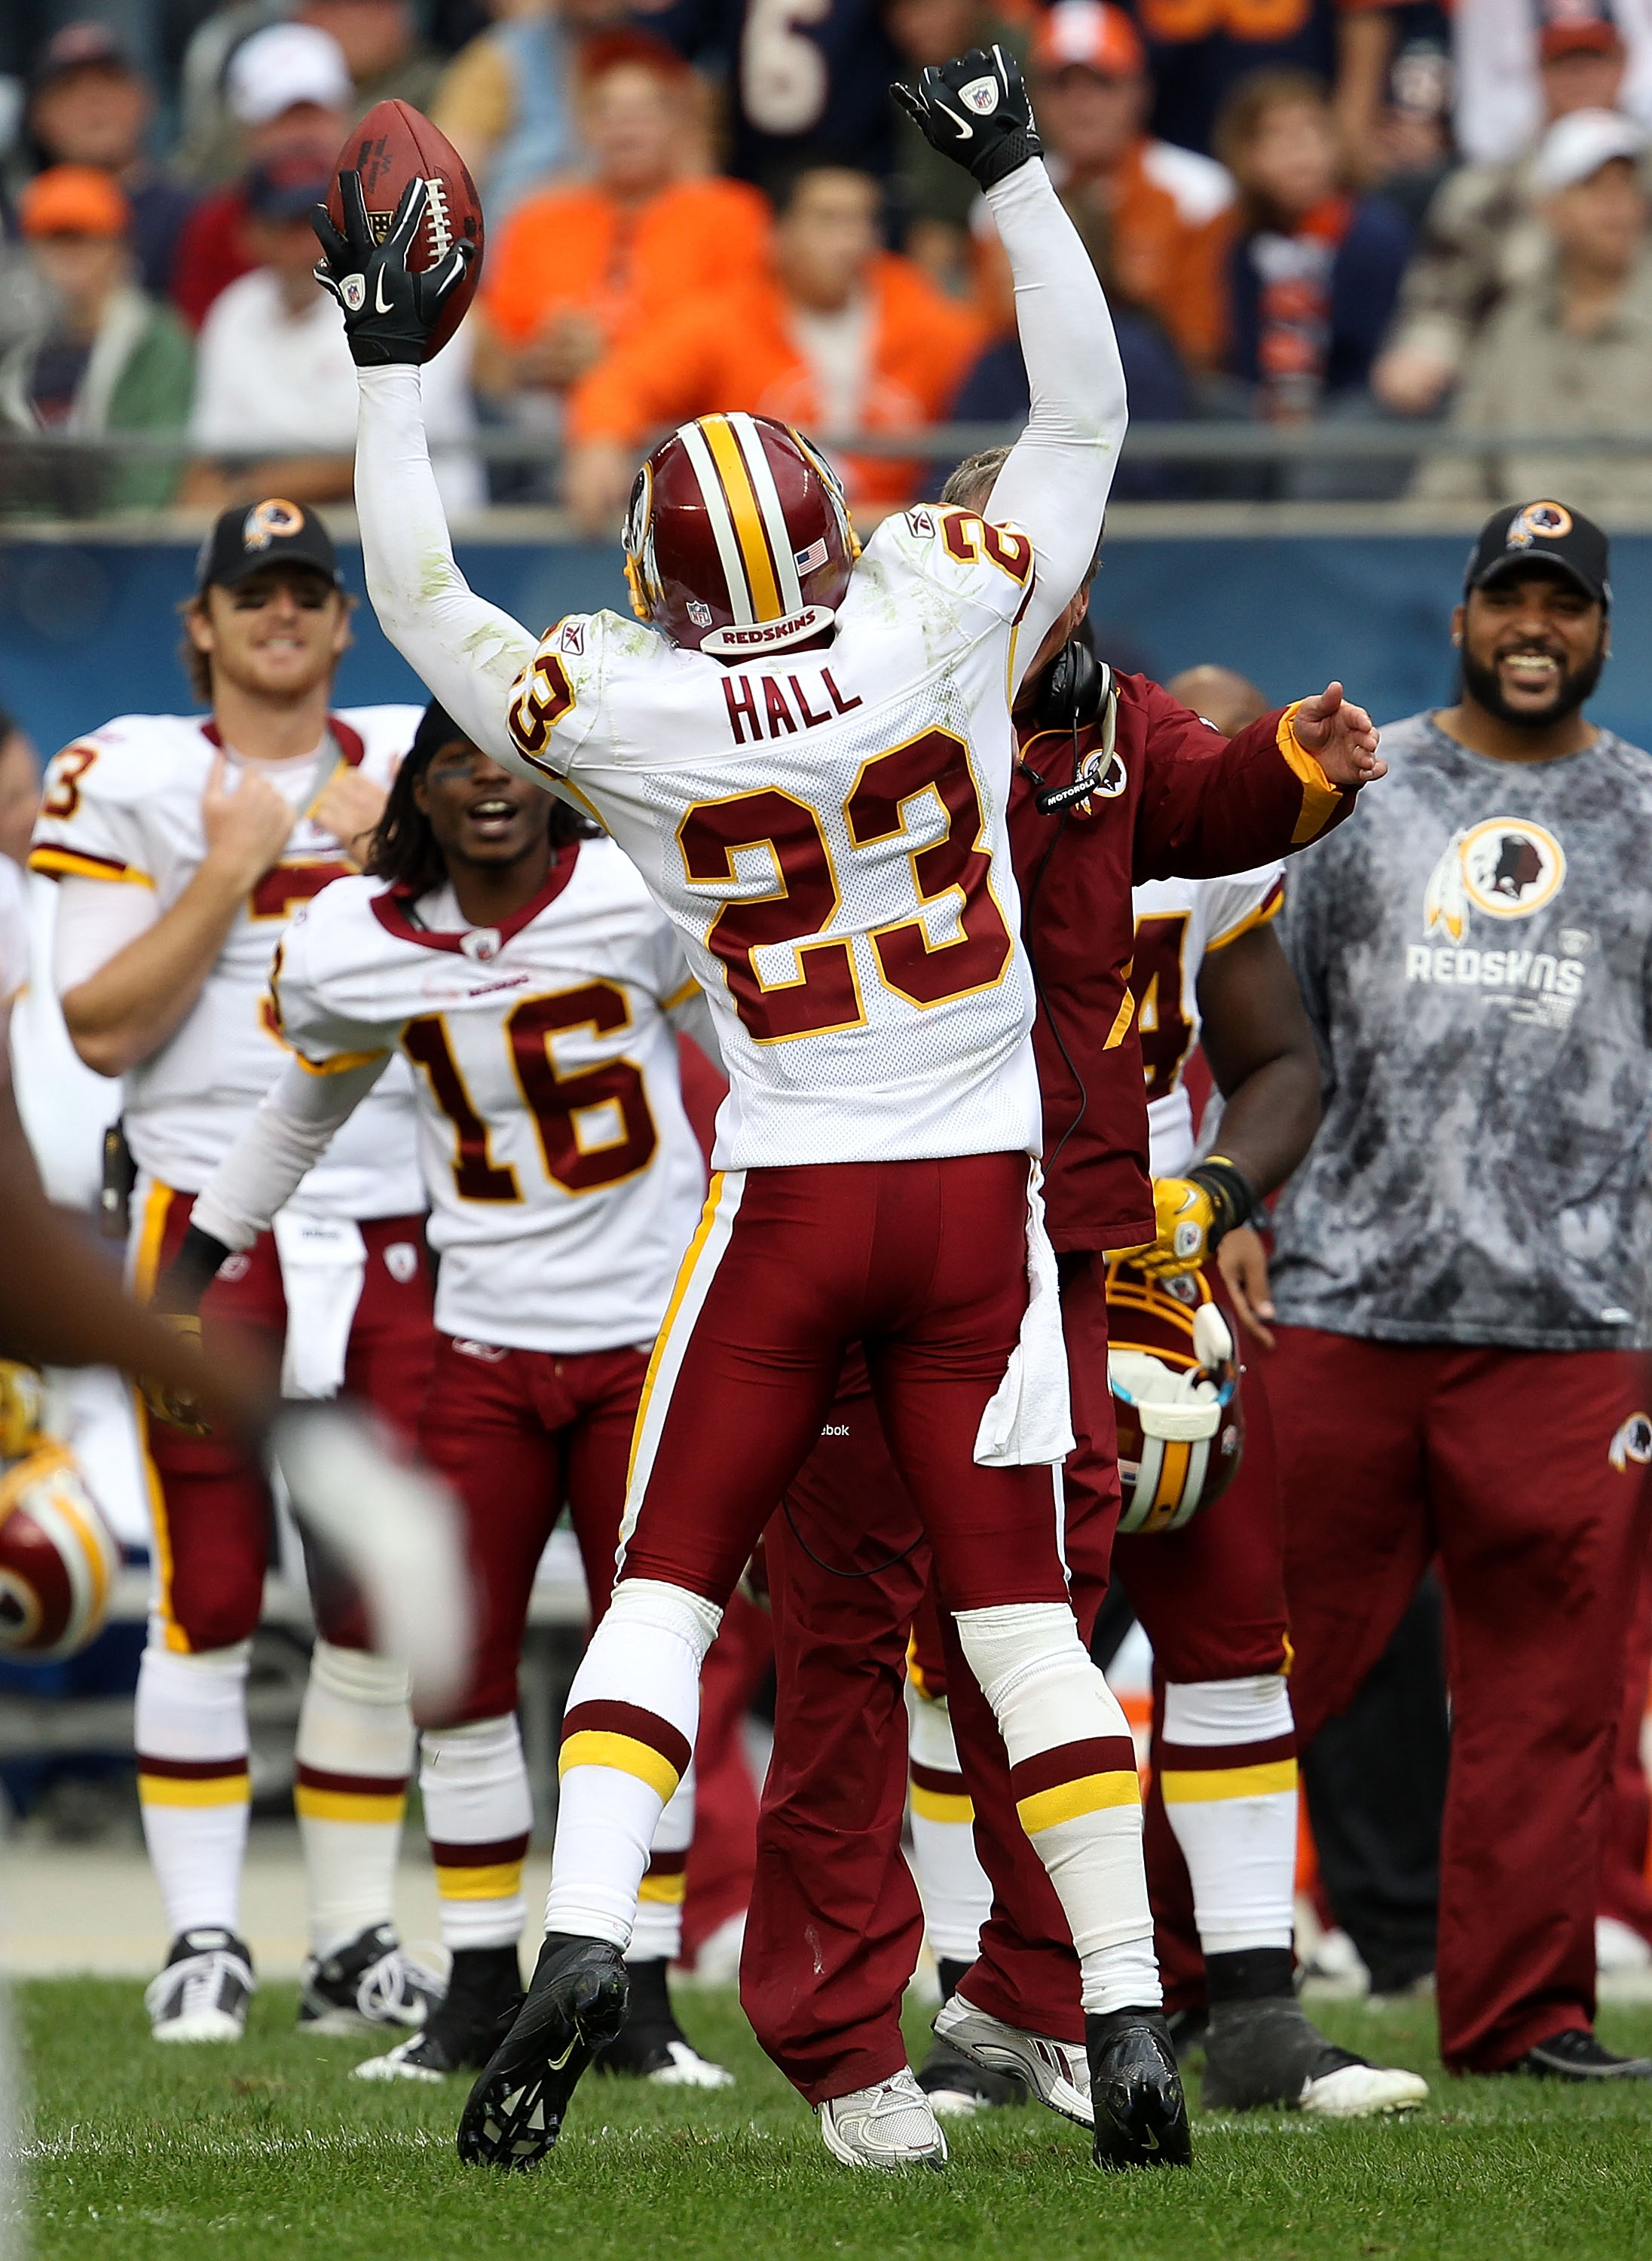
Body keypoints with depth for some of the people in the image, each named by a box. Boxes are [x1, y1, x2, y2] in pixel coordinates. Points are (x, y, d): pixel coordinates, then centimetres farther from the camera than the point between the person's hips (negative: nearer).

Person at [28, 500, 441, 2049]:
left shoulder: (417, 764, 11)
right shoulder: (136, 783, 0)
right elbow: (100, 1031, -6)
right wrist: (230, 875, -12)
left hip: (392, 1232, 3)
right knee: (209, 1600, -7)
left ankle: (355, 1943, 11)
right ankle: (201, 1940, -2)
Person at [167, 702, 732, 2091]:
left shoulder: (641, 898, -11)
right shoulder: (357, 951, -2)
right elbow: (305, 1115, 17)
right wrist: (197, 1260, 21)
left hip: (650, 1339, -2)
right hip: (485, 1342, 2)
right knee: (462, 1675, 0)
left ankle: (643, 1996, 6)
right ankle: (483, 1991, 12)